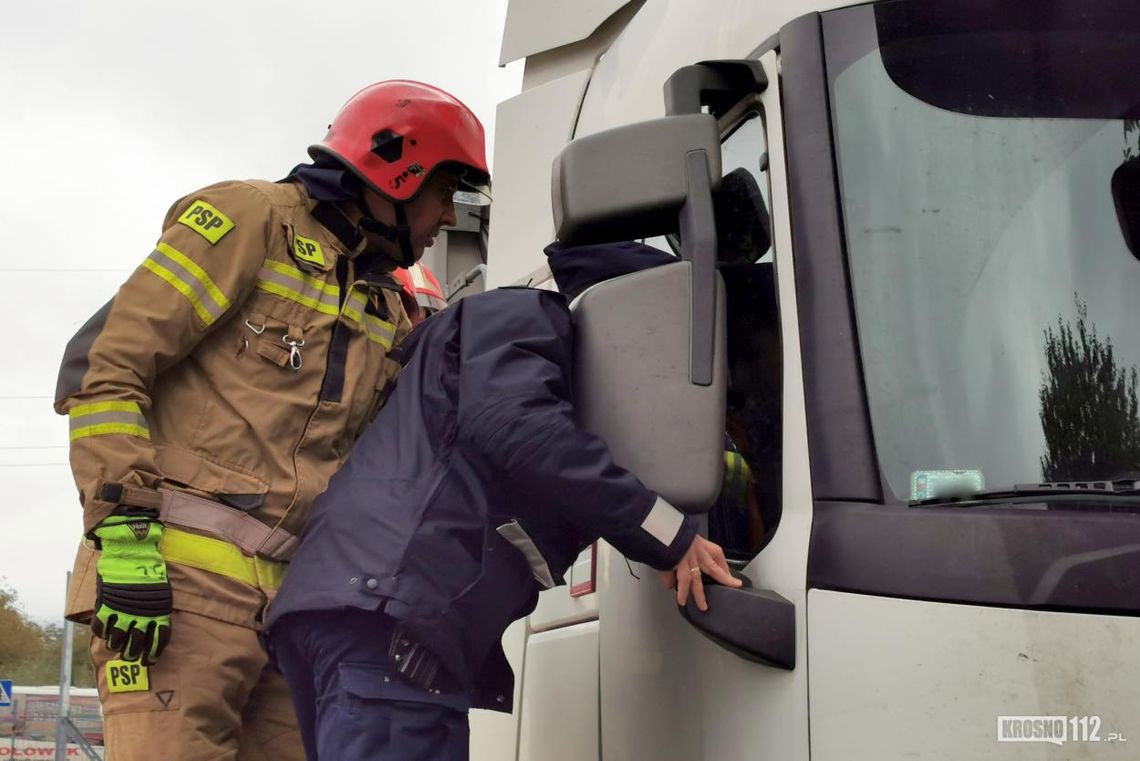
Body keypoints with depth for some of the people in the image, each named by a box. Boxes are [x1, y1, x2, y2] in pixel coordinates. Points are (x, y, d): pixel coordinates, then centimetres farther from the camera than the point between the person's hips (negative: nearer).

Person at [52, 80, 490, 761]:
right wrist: (125, 534, -16)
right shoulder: (258, 218, 0)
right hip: (181, 578, -7)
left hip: (293, 597, 7)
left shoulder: (390, 315, 22)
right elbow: (108, 366, -7)